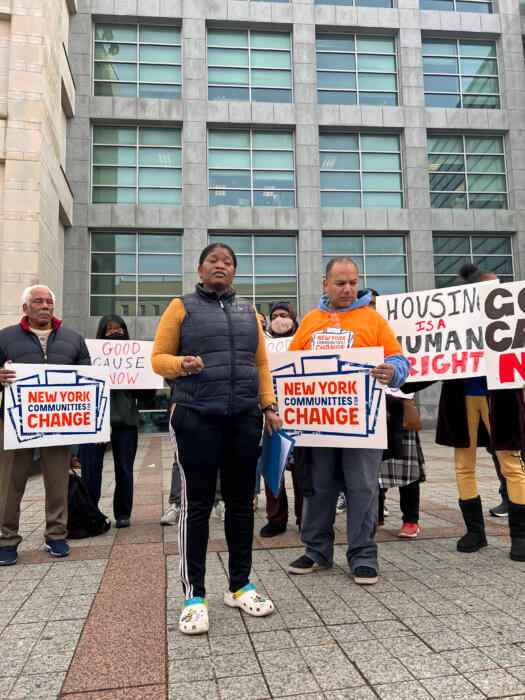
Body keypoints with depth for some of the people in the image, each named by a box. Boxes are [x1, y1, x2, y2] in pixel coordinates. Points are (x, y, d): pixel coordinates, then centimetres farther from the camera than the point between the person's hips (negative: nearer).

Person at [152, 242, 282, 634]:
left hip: (244, 418, 4)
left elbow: (261, 363, 16)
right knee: (197, 504, 0)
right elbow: (158, 358, 3)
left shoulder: (248, 311, 17)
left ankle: (240, 586, 24)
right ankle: (194, 596, 12)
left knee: (241, 501, 9)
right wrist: (182, 364, -17)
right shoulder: (182, 307, 5)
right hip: (197, 417, -4)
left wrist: (270, 405, 6)